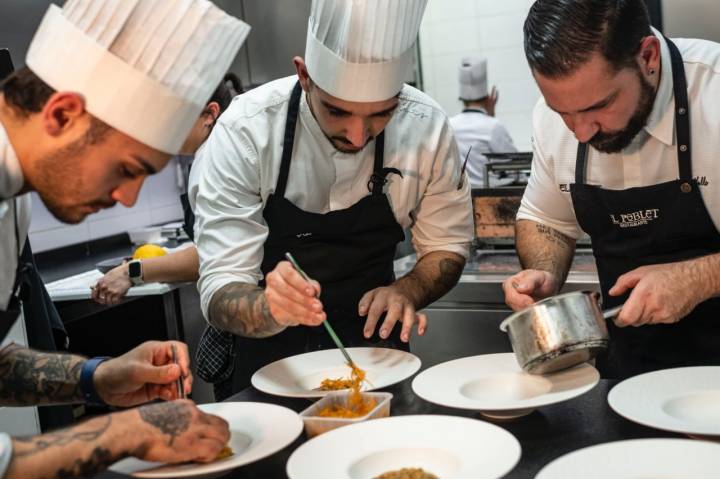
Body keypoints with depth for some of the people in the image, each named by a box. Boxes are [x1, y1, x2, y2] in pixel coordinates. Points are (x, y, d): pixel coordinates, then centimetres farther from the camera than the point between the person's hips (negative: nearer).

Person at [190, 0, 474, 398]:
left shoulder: (426, 127, -16)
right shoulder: (244, 132, -22)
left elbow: (447, 246, -2)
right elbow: (221, 294, -22)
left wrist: (407, 291, -22)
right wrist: (271, 308, -44)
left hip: (372, 341, 1)